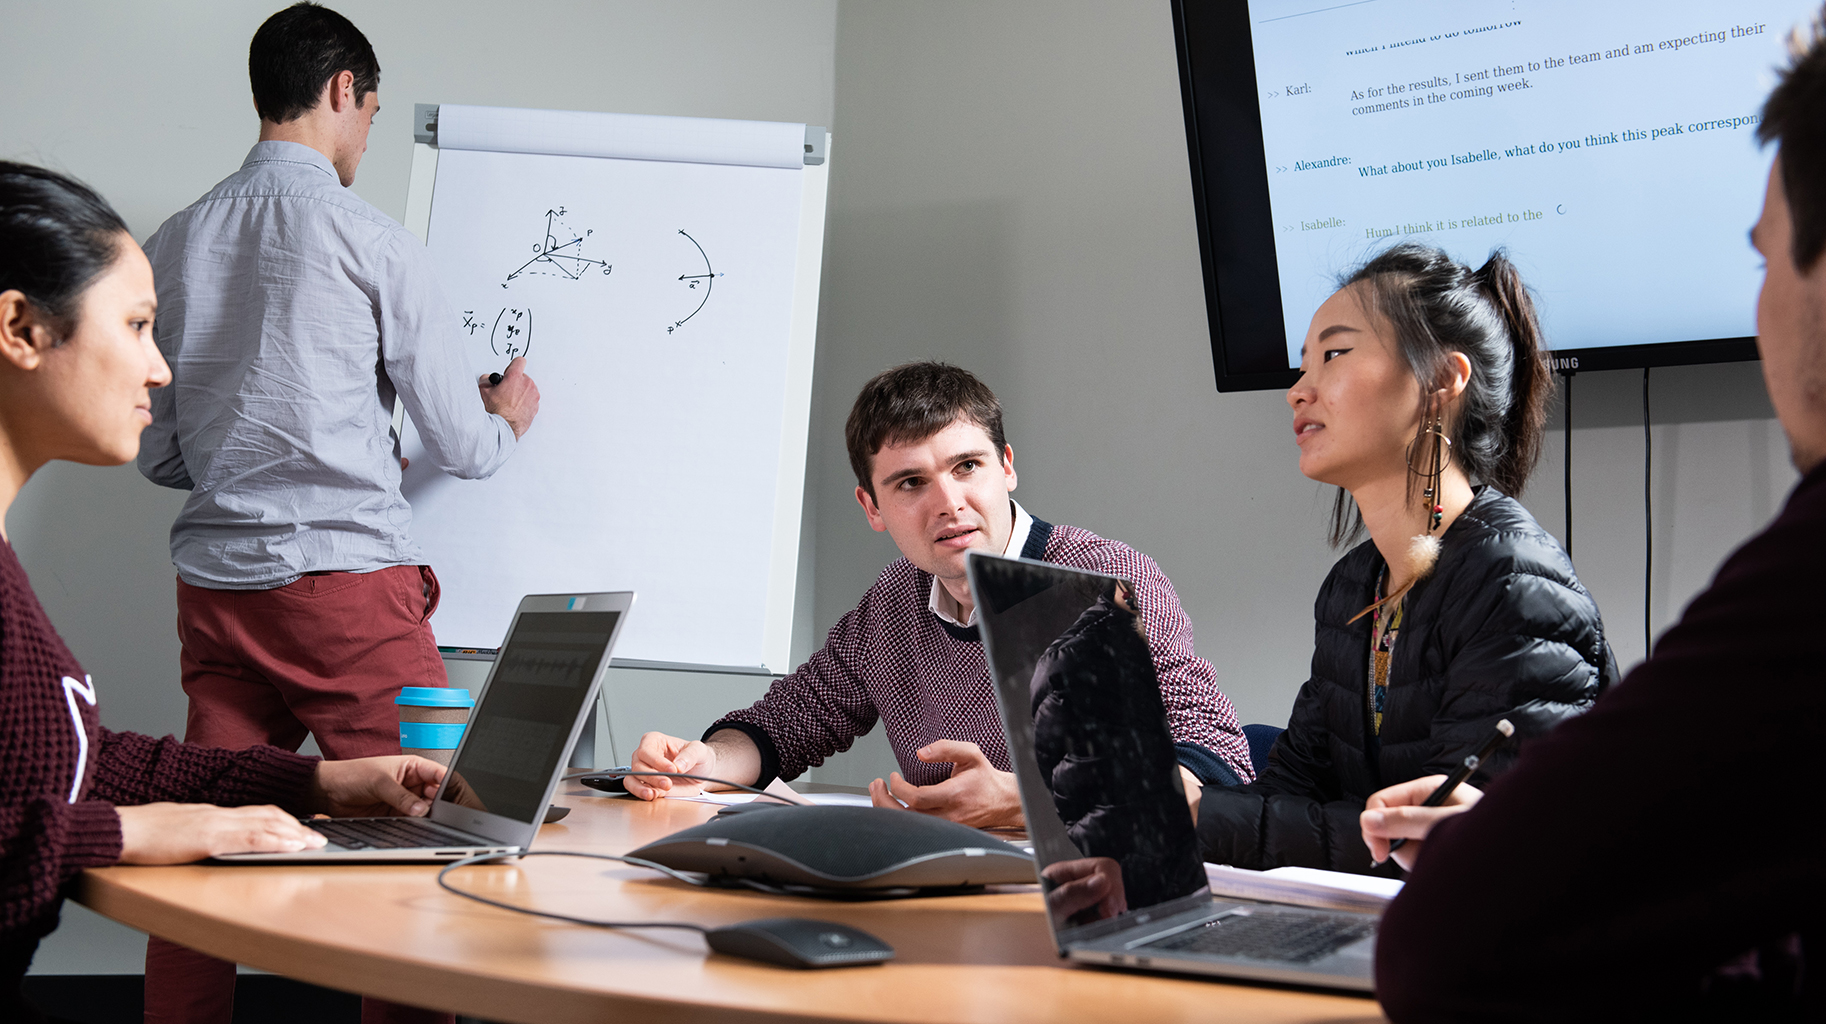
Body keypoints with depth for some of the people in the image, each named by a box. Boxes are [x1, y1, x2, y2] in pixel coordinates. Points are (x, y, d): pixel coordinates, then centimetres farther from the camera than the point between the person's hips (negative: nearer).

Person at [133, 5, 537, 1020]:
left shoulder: (176, 243, 10)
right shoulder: (374, 242, -5)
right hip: (349, 578, -6)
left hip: (214, 583, 6)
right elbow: (464, 449, 0)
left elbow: (160, 456, 15)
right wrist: (510, 415, 22)